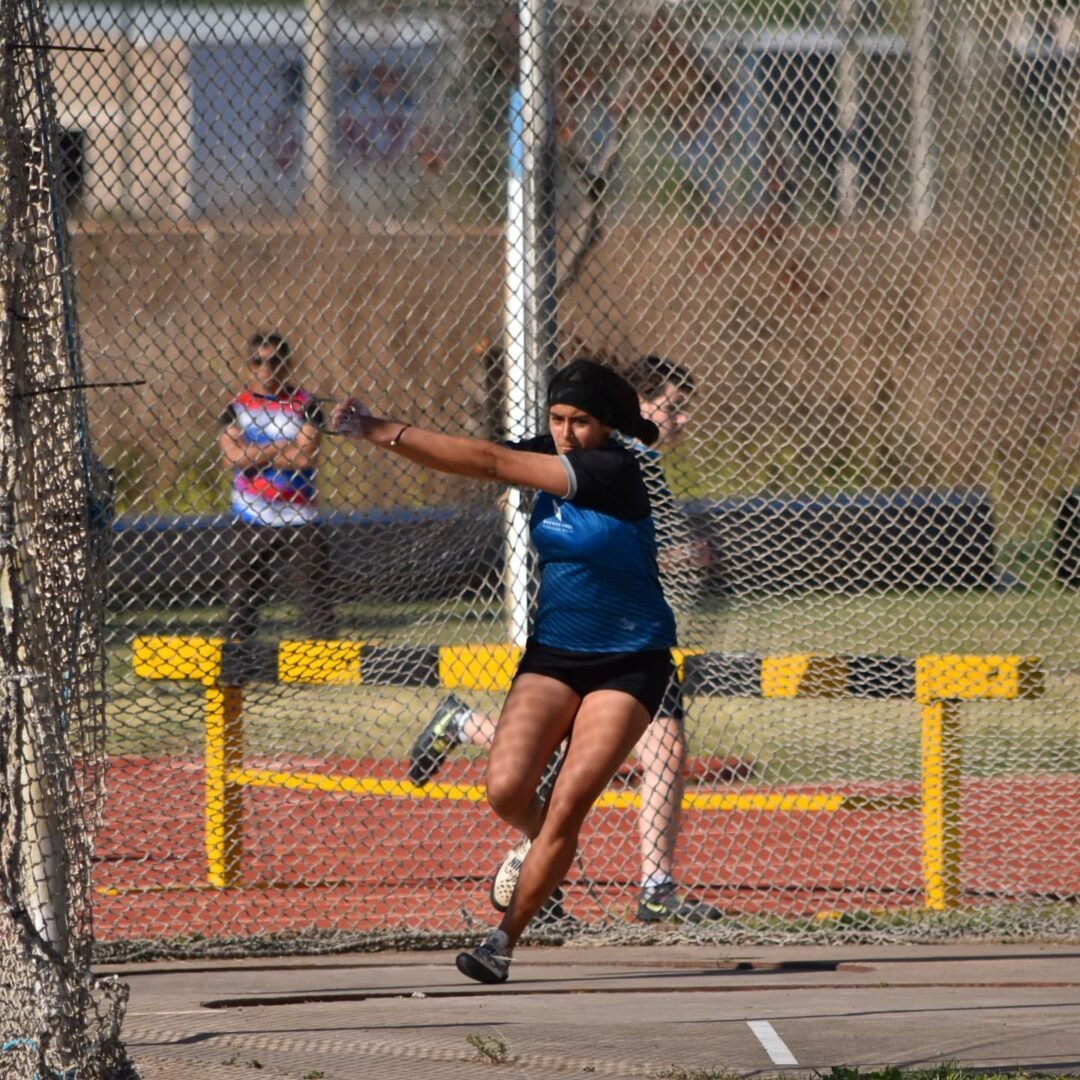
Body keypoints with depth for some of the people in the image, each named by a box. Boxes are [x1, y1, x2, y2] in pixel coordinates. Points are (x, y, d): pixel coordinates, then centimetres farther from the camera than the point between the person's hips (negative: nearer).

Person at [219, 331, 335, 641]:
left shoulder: (305, 405, 2)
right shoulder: (236, 406, 7)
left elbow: (306, 457, -13)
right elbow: (232, 456, -9)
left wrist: (254, 454, -8)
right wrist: (283, 447, -8)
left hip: (299, 522, -2)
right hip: (249, 523, 2)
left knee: (317, 607, -7)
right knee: (240, 611, 4)